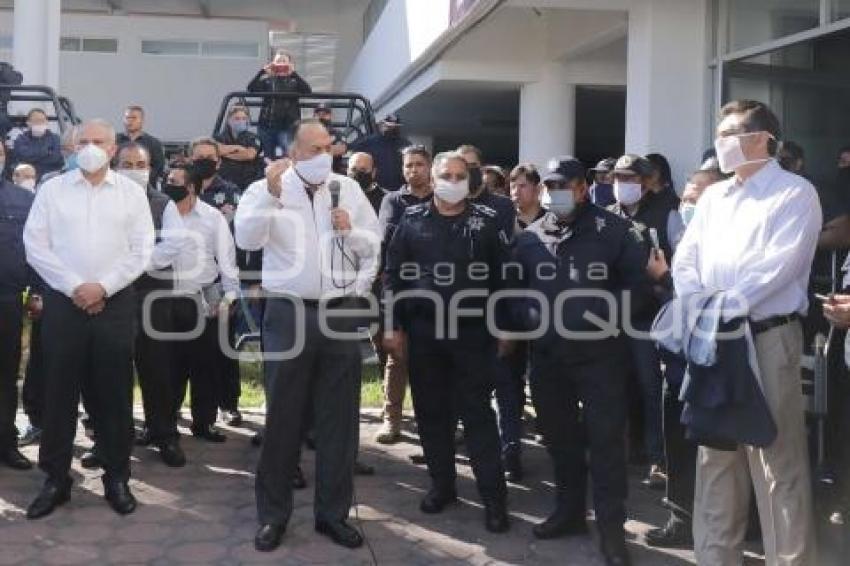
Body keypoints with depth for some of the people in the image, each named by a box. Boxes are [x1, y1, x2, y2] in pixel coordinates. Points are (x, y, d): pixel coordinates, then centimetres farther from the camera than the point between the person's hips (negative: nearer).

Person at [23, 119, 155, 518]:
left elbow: (141, 250, 1)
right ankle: (56, 479, 15)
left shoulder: (131, 192, 5)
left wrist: (103, 286, -9)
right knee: (59, 393, 4)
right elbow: (35, 244, 0)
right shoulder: (52, 189, 6)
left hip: (115, 304, 0)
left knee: (114, 394, 4)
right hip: (63, 302, 0)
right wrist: (74, 286, -9)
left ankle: (116, 478, 15)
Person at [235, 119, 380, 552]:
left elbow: (375, 244, 12)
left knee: (338, 418, 8)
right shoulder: (266, 188, 0)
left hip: (340, 314, 3)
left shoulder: (349, 189, 10)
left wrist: (351, 231, -7)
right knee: (282, 417, 5)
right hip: (288, 314, -3)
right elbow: (247, 239, -15)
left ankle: (333, 512, 21)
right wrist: (271, 193, -24)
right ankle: (273, 514, 18)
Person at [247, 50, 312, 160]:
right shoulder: (267, 80, 10)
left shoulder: (295, 81, 6)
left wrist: (294, 73, -16)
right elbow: (251, 89, -5)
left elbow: (308, 91, -12)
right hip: (267, 125, 2)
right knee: (268, 158, 7)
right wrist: (262, 71, -12)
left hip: (288, 126, -2)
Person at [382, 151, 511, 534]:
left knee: (477, 413, -1)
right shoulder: (412, 220, 5)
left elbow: (503, 275, 3)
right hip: (423, 332, 2)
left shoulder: (486, 221, 2)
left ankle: (494, 498, 4)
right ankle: (442, 485, 24)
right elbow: (393, 275, 6)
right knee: (432, 412, 10)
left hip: (473, 333, -2)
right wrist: (393, 326, 0)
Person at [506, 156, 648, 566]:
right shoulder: (530, 237, 8)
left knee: (605, 439, -3)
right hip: (547, 355, 5)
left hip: (599, 352, -4)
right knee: (559, 436, 15)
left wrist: (613, 314, -10)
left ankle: (611, 528, 6)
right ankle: (569, 511, 31)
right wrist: (523, 321, 1)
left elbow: (637, 276, -2)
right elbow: (514, 285, 16)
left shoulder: (613, 230, -4)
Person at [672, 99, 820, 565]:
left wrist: (726, 306, -21)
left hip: (769, 336, -6)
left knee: (778, 461, -2)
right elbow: (685, 261, 10)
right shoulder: (713, 197, 16)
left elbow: (779, 264, -16)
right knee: (716, 456, 13)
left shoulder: (795, 193, -3)